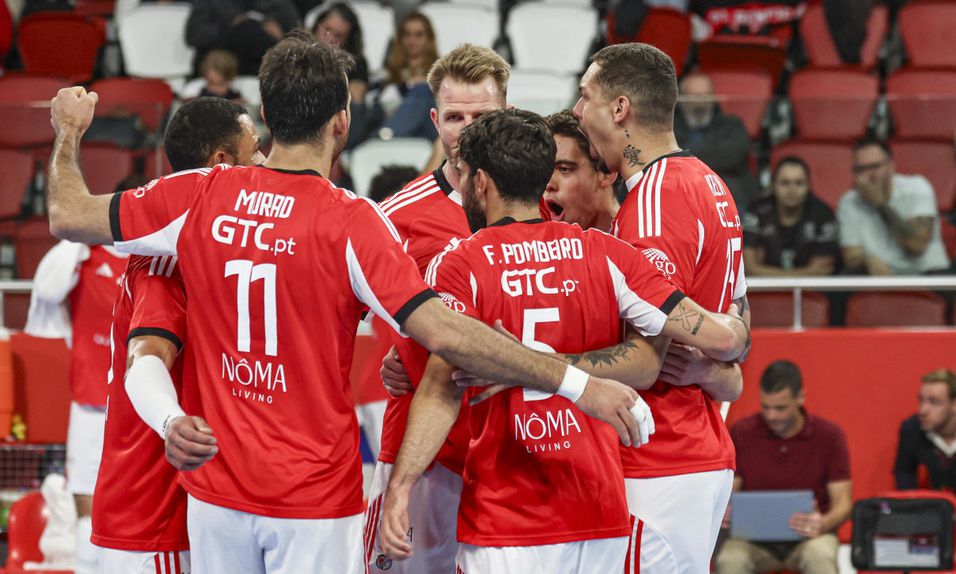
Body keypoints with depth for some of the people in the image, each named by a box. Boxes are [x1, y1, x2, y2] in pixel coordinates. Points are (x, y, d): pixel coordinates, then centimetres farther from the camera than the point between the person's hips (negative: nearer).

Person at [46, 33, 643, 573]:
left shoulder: (198, 197, -4)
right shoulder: (349, 221, -16)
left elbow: (69, 215, 8)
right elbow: (443, 332, -24)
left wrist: (69, 133, 29)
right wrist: (576, 383, -21)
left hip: (218, 491, 4)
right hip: (315, 502, -4)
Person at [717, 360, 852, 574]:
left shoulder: (829, 435, -3)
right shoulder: (741, 433, -1)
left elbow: (842, 503, -3)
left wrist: (823, 523, -26)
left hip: (809, 536, -1)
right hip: (754, 538, 1)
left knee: (820, 556, -36)